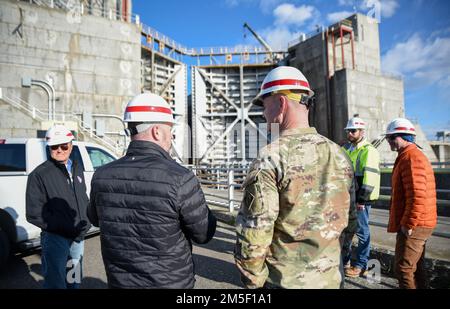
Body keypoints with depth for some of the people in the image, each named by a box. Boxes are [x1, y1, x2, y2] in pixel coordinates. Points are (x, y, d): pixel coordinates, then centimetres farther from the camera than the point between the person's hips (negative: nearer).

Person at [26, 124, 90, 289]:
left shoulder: (77, 169, 7)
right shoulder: (39, 174, -12)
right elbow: (34, 214, -14)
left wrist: (86, 222, -2)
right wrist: (67, 227, -21)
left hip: (78, 238, 6)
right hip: (55, 239, -6)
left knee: (74, 281, 21)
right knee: (56, 283, 7)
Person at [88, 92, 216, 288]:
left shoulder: (101, 176, -11)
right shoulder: (180, 178, -26)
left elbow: (95, 219, 8)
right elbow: (204, 233, -13)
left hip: (119, 281, 4)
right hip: (171, 282, -3)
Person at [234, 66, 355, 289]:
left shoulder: (270, 158, -20)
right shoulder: (339, 155, -1)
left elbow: (252, 231, -21)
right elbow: (349, 219, 7)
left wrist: (252, 280, -7)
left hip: (285, 281, -5)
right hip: (332, 278, 6)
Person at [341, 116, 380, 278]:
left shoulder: (369, 150, -9)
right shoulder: (345, 149, 15)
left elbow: (369, 177, -18)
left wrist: (362, 199, -21)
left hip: (360, 199, -7)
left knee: (362, 231, 4)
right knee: (345, 230, 16)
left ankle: (360, 265, 18)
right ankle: (343, 260, 30)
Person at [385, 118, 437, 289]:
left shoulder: (411, 158, -18)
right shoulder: (415, 156, 17)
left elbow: (417, 196, -26)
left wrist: (408, 224, -20)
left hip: (414, 225, -11)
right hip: (418, 224, 11)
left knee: (404, 268, -4)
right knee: (416, 266, 19)